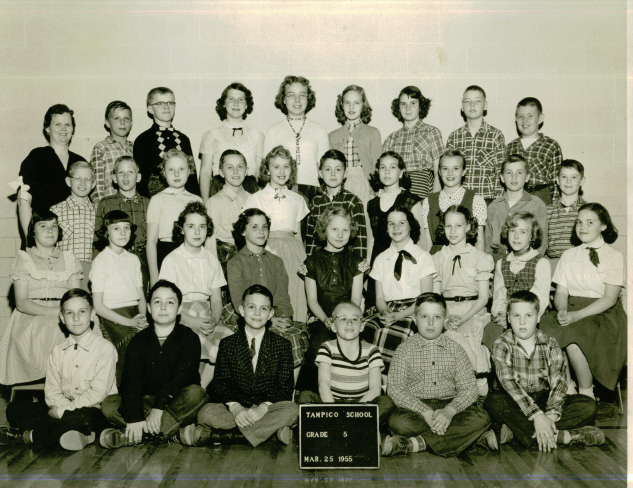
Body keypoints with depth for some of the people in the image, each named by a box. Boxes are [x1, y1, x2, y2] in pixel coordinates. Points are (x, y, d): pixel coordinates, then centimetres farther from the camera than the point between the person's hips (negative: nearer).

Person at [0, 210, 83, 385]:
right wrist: (55, 312, -16)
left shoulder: (69, 259, 18)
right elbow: (21, 303, -2)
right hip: (31, 319, -3)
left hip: (64, 321, 3)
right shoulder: (24, 259, 9)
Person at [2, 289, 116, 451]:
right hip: (62, 408, 5)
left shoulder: (105, 348, -6)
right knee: (14, 409, -9)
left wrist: (63, 411, -15)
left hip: (94, 410, -5)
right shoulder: (58, 351, 10)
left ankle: (30, 436, -15)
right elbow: (52, 390, 3)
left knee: (81, 417, -39)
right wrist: (66, 407, -17)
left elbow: (98, 393, -12)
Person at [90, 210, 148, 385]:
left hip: (135, 313, 5)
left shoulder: (133, 259, 19)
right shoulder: (101, 261, 0)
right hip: (113, 317, -5)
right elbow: (98, 305, -5)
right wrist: (128, 322, -14)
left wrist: (142, 317, -3)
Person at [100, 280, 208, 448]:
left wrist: (159, 407, -30)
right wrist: (134, 418, -24)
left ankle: (130, 436, -32)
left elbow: (182, 377, -16)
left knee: (196, 393, -33)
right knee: (108, 404, -18)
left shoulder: (189, 338, -2)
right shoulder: (139, 341, 5)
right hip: (146, 401, 3)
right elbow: (131, 380, -8)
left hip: (177, 403, -2)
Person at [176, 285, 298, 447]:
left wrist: (263, 408, -19)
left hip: (267, 409, 1)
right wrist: (235, 407, -20)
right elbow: (220, 383, 1)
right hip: (235, 409, -1)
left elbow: (285, 387, 0)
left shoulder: (282, 345, 8)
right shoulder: (227, 344, 10)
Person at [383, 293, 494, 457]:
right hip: (416, 406, -2)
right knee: (398, 421, -34)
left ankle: (418, 443, -29)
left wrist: (449, 411, -21)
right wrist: (426, 412, -19)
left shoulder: (455, 349, 7)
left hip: (449, 405, 2)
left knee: (481, 418, -26)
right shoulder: (405, 349, 3)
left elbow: (469, 389, 0)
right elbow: (395, 388, -6)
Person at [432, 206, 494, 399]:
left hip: (472, 312, -1)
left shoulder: (479, 258, 8)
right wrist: (446, 319, -10)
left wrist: (463, 318, -13)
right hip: (446, 312, 1)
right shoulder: (437, 259, 15)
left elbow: (483, 297, 3)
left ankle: (480, 392, -16)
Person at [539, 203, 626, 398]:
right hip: (571, 311, 4)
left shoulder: (614, 256, 3)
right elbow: (561, 292, 10)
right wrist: (562, 310, -14)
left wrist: (577, 315, -20)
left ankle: (586, 394, -19)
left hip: (604, 315, -4)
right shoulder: (569, 255, 17)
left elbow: (609, 298, -8)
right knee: (546, 325, -27)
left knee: (572, 333, -34)